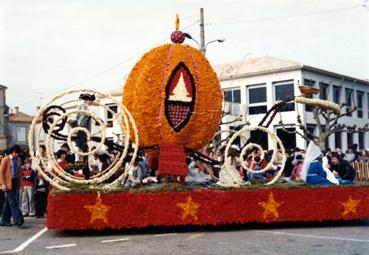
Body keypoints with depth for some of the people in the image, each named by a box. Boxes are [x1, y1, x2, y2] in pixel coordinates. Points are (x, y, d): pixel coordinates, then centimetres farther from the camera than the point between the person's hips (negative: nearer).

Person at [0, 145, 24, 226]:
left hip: (16, 183, 5)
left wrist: (21, 183, 11)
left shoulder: (18, 160, 12)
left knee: (8, 203, 9)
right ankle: (18, 220, -14)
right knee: (13, 202, -9)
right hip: (8, 183, -5)